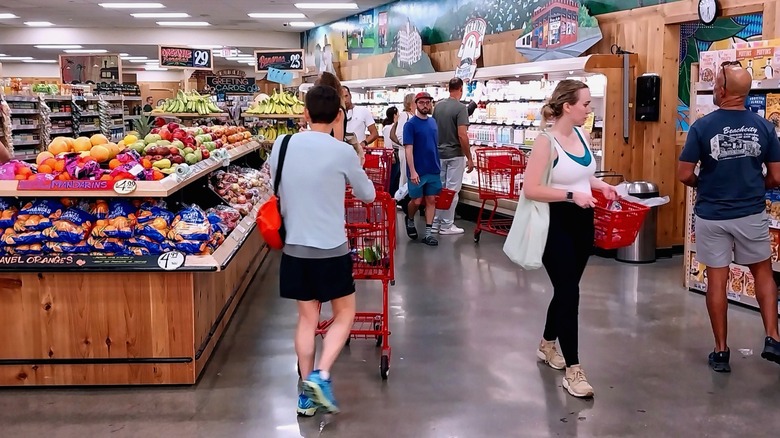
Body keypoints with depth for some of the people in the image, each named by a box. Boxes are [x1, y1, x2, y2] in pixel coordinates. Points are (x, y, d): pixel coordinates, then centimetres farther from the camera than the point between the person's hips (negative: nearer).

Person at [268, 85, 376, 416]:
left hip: (295, 248, 4)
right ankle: (321, 375, -1)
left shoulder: (281, 146, -1)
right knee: (345, 313, 14)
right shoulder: (342, 152, -11)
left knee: (307, 317, 14)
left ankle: (307, 393, 17)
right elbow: (368, 195, 4)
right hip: (332, 249, -4)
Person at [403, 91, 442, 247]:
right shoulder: (410, 124, -9)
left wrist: (438, 164, 12)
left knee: (431, 200, 4)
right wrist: (412, 171, -21)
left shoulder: (433, 122, 8)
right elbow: (408, 149, -14)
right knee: (417, 201, 2)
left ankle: (428, 234, 9)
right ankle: (410, 220, 32)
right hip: (418, 171, -5)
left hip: (433, 169, 5)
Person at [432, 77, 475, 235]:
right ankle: (447, 225, 5)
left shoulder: (438, 106, 5)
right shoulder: (461, 107, -15)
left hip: (439, 154, 7)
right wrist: (469, 158, -13)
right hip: (455, 155, -6)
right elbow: (462, 135, -20)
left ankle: (435, 223, 18)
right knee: (452, 191, 1)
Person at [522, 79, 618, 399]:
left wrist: (601, 185, 4)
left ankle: (547, 345, 39)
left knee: (566, 289, 18)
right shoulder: (546, 141, -18)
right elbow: (530, 189, -23)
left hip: (583, 222, 8)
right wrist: (571, 195, -27)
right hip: (557, 224, -8)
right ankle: (573, 370, 4)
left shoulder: (582, 135, 6)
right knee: (569, 293, -5)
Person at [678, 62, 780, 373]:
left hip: (711, 216, -1)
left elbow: (684, 175, -10)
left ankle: (721, 352, 15)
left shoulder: (703, 127, -11)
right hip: (751, 214, 2)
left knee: (716, 281, 7)